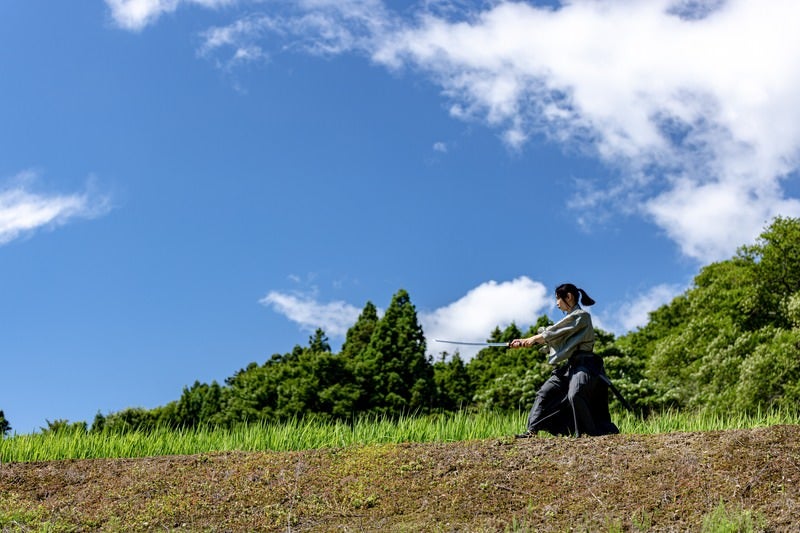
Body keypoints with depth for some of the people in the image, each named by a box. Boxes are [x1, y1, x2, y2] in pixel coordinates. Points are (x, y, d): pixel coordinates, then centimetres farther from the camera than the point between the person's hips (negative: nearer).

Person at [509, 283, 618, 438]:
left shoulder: (581, 315, -8)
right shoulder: (570, 318, 21)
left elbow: (554, 333, -11)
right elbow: (548, 334, 18)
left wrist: (531, 339, -1)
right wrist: (523, 342, 9)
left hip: (583, 365, -10)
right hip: (569, 365, 10)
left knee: (575, 395, -30)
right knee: (545, 393, 4)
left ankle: (587, 432, -19)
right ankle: (531, 430, 2)